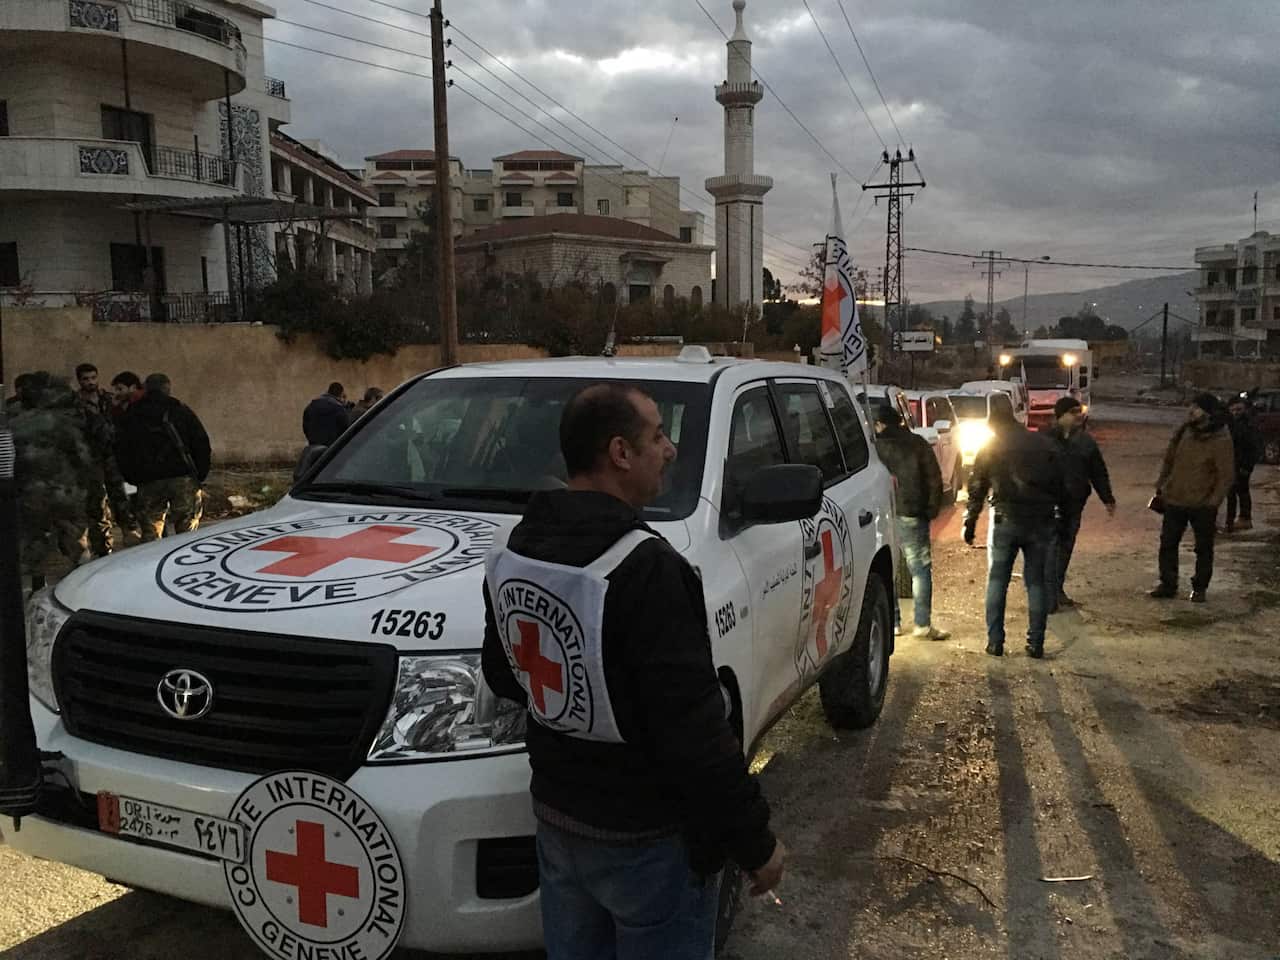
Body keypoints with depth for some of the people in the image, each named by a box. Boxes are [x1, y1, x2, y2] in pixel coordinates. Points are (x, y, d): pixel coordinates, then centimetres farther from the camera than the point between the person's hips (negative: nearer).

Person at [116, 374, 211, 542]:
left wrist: (134, 479, 15)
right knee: (188, 530, 1)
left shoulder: (131, 415, 14)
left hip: (148, 482, 2)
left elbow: (121, 451, 12)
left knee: (150, 533, 7)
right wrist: (200, 476, 7)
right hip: (182, 478, -2)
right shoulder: (180, 410, 5)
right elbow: (202, 443, 1)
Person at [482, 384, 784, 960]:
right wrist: (755, 841, -15)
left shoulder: (513, 554, 0)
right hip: (649, 838, -7)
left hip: (556, 818, 7)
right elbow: (693, 731, -25)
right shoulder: (644, 568, -26)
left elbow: (502, 676, 12)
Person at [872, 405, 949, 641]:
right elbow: (934, 479, 0)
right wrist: (931, 510, 5)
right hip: (911, 515, -1)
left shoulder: (874, 447, 2)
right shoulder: (918, 444, 3)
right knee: (921, 569, 3)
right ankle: (923, 625, -2)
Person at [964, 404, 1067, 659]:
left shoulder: (990, 448, 4)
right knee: (1037, 581, 9)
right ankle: (1036, 643, 9)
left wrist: (970, 523, 6)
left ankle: (995, 641, 5)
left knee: (997, 580, 7)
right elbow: (1060, 485, 10)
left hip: (1006, 520, -2)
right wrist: (1061, 516, 16)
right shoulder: (1044, 445, 11)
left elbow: (976, 489, 2)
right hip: (1041, 521, 2)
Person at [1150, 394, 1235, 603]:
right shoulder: (1184, 431, 1)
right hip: (1175, 500, 5)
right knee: (1168, 543, 9)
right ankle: (1168, 584, 20)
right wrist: (1161, 486, 9)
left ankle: (1200, 588, 23)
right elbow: (1169, 460, 12)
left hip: (1202, 505, -5)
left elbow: (1227, 476, -15)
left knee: (1203, 548, 10)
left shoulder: (1221, 441, -16)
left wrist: (1213, 502, -19)